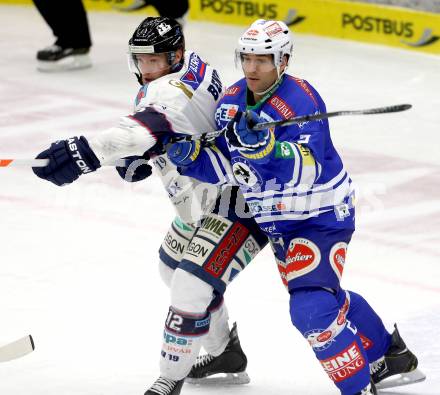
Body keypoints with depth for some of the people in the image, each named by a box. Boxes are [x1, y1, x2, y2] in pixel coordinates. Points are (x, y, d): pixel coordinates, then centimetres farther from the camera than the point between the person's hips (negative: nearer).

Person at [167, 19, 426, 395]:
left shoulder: (300, 100, -25)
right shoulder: (232, 101, -2)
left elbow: (306, 171, -36)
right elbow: (224, 166, 2)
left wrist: (266, 146, -51)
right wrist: (191, 155, -16)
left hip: (322, 216, -8)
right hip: (277, 219, 9)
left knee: (312, 309, -21)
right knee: (326, 296, 23)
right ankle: (389, 355, 44)